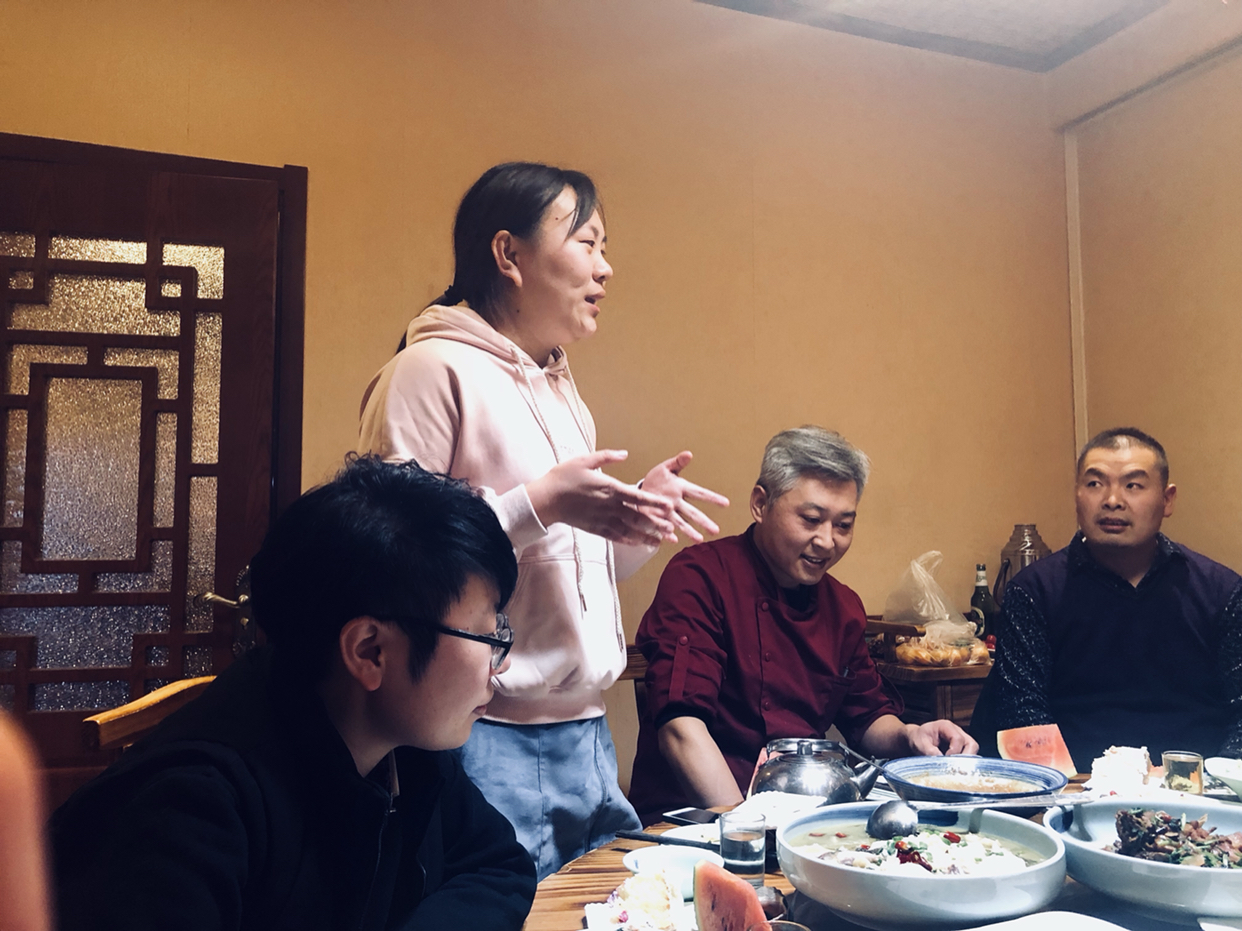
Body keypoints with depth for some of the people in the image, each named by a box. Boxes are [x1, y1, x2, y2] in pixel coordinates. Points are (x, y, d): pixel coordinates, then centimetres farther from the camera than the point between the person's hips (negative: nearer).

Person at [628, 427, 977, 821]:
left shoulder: (844, 607, 11)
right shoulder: (699, 577, -12)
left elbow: (867, 715, 21)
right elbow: (681, 729, -21)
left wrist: (906, 736, -1)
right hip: (693, 814, -7)